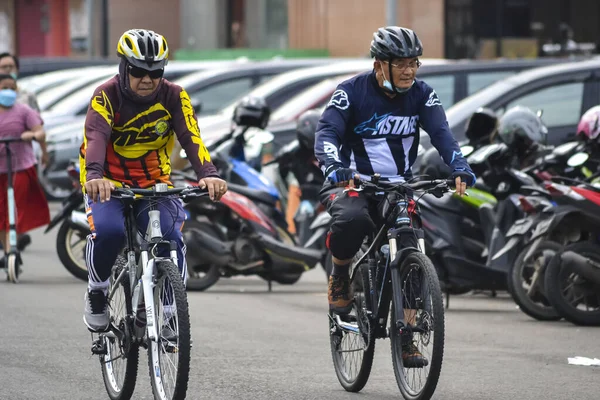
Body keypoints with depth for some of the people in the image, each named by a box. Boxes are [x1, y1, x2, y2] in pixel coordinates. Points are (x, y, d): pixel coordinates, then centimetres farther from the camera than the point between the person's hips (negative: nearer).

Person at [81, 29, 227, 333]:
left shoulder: (173, 96, -9)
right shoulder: (107, 95, -15)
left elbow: (190, 137, -22)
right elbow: (96, 137, -32)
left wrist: (208, 174, -42)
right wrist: (94, 175, -52)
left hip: (154, 184, 2)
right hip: (108, 184, -2)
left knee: (170, 237, -24)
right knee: (108, 230, -31)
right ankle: (96, 291, -2)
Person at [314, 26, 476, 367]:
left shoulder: (422, 94, -2)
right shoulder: (352, 92, -11)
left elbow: (441, 132, -14)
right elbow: (327, 132, -22)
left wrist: (460, 167, -34)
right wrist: (334, 167, -43)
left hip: (398, 185, 4)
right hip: (353, 183, -3)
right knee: (351, 219, -37)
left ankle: (406, 337, 2)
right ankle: (340, 277, -6)